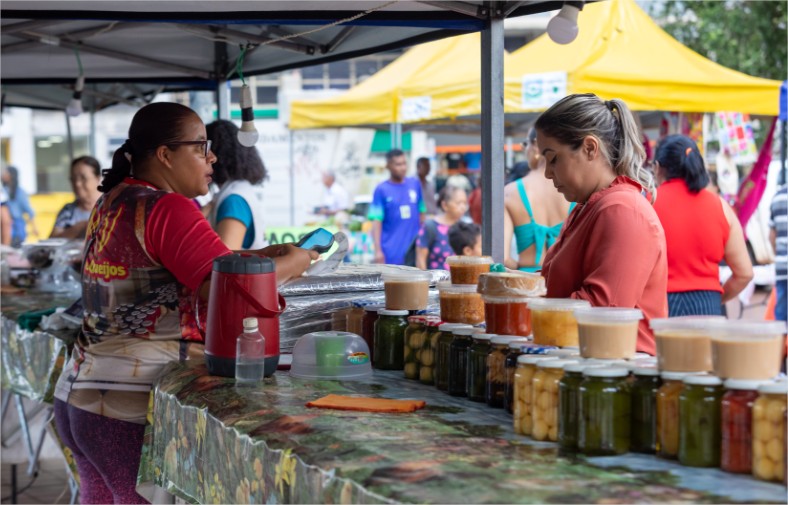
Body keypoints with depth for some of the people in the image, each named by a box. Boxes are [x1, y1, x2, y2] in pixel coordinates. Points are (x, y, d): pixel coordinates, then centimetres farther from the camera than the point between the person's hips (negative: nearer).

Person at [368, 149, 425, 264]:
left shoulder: (415, 184, 6)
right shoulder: (381, 190, -5)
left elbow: (421, 214, 13)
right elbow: (377, 221, -8)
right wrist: (378, 250, -16)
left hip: (414, 250, 4)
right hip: (391, 253, -4)